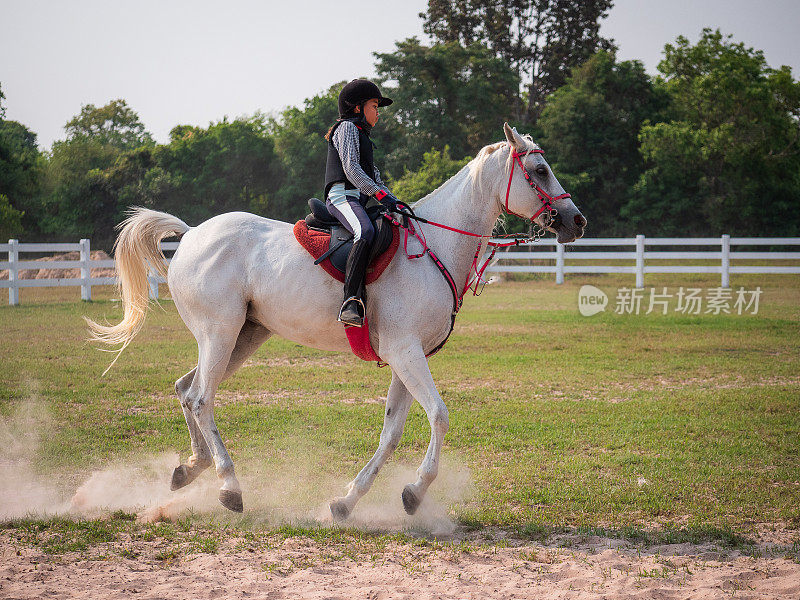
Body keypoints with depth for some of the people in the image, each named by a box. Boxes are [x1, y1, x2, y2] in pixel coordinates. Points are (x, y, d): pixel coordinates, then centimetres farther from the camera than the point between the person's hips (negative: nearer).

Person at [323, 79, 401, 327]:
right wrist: (380, 194, -20)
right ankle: (350, 302, -47)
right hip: (342, 196, -11)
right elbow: (351, 169, -12)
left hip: (359, 199, 11)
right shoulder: (347, 128, 2)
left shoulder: (361, 135, 32)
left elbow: (373, 175, 29)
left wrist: (394, 201, 15)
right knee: (365, 232, -36)